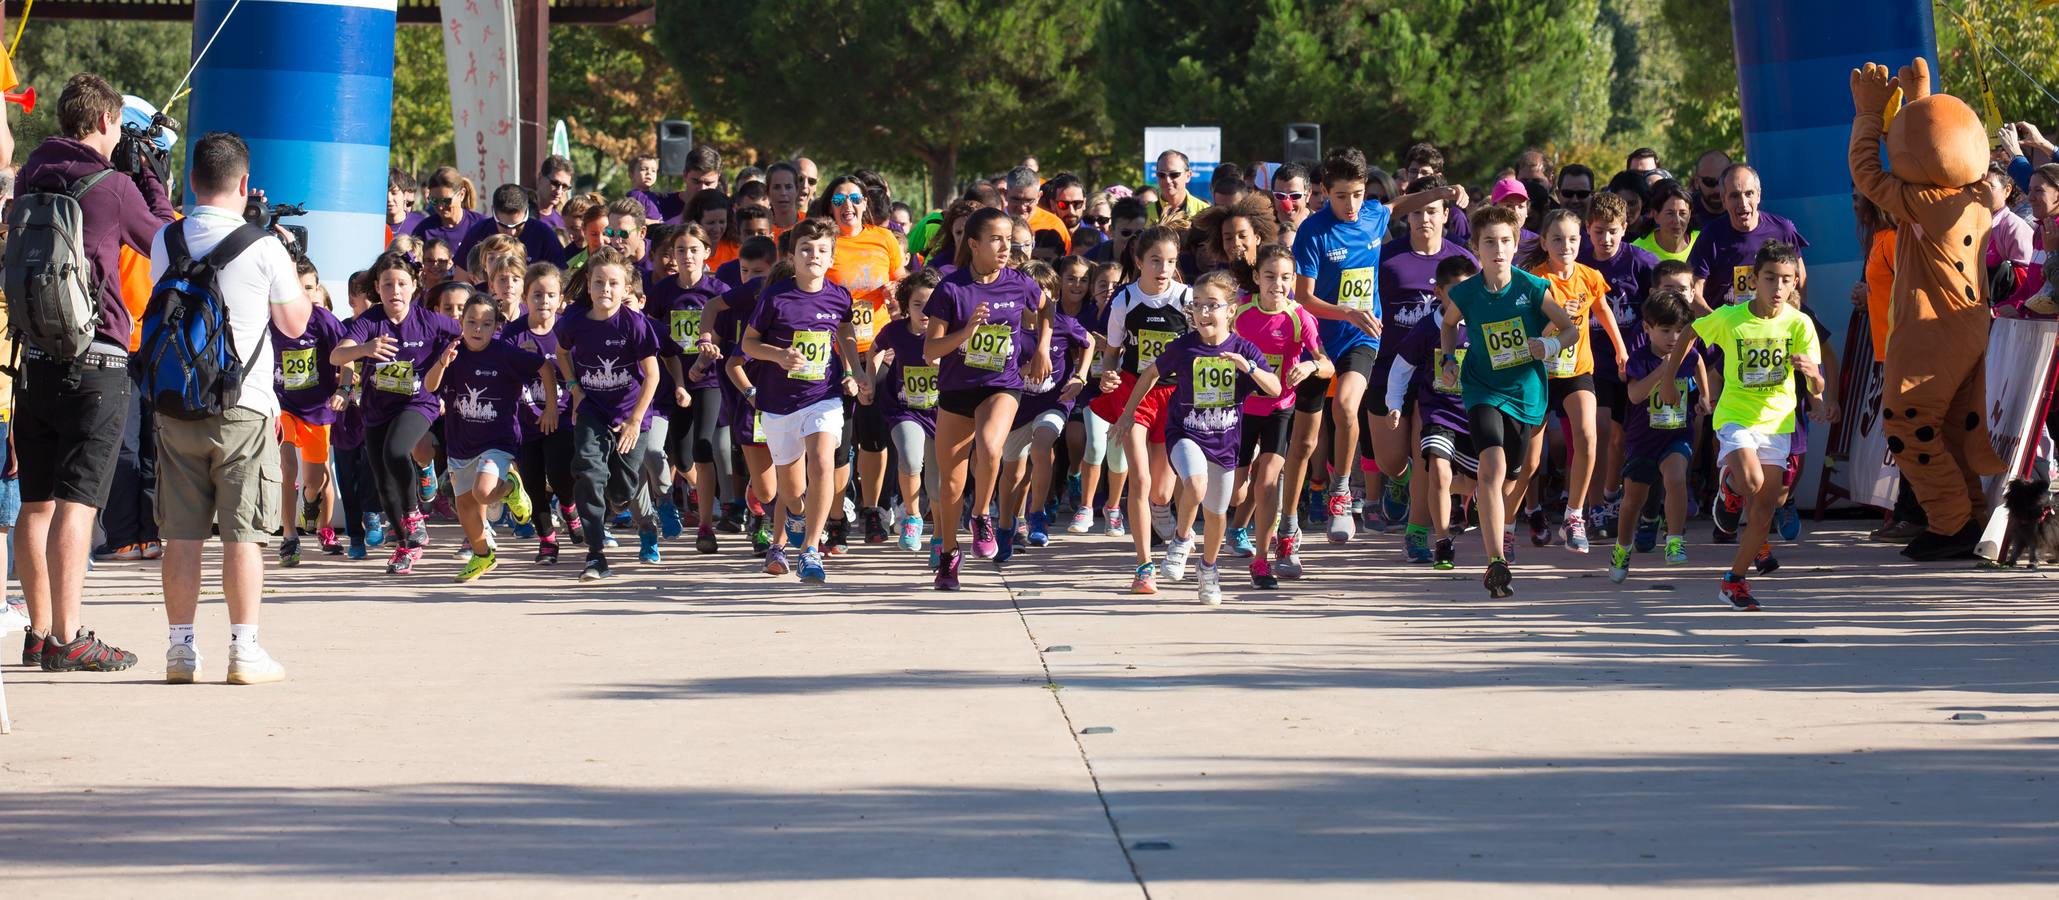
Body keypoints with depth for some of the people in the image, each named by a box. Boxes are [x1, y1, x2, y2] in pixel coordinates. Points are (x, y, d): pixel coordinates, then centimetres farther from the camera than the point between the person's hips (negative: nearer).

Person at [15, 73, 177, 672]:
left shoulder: (31, 175, 8)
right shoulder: (114, 187, -10)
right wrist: (149, 177, 17)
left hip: (33, 354, 6)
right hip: (94, 361, -6)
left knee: (36, 502, 12)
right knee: (76, 501, -8)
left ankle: (39, 630, 19)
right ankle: (66, 639, -10)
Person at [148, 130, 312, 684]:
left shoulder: (166, 242, 3)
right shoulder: (263, 246, -7)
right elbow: (295, 323, 3)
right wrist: (292, 266, 18)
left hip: (176, 404, 3)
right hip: (244, 405, -3)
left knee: (181, 533, 6)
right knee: (243, 533, 0)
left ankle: (181, 649, 8)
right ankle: (244, 652, -1)